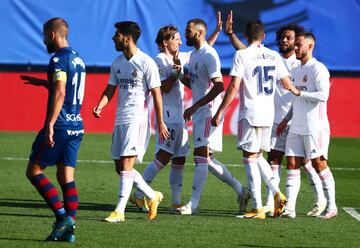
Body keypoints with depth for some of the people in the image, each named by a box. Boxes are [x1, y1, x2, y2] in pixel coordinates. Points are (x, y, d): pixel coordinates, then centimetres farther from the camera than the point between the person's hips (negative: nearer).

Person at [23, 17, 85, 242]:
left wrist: (50, 125, -25)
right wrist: (43, 82, 31)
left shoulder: (59, 59, -12)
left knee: (34, 171, 0)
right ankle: (69, 228, -1)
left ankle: (62, 216, -10)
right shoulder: (78, 59, 16)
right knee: (67, 177, 7)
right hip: (76, 125, 9)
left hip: (60, 126, -9)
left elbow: (60, 94, -22)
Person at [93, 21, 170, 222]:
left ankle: (120, 211, -13)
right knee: (120, 167, 9)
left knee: (126, 164, -14)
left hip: (137, 119, -8)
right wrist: (100, 106, -5)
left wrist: (160, 122, -8)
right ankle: (153, 196, 25)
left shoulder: (146, 63, -8)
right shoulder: (117, 63, 13)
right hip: (120, 120, 8)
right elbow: (110, 89, 15)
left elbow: (156, 93, -6)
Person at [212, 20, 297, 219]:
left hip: (249, 113, -5)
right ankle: (277, 193, 3)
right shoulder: (274, 56, 8)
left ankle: (258, 208, -4)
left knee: (250, 158, -1)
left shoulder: (241, 55, -7)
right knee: (257, 156, 20)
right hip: (268, 113, 5)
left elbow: (234, 87, -11)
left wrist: (219, 112, -6)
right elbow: (288, 85, 14)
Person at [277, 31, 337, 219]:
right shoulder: (296, 71, 18)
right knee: (292, 164, -1)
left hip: (315, 127, -8)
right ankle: (289, 208, -4)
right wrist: (286, 119, 18)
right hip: (296, 128, 8)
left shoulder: (318, 69, -8)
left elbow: (323, 95, -19)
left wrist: (299, 92, -20)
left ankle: (331, 206, 4)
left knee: (319, 164, -5)